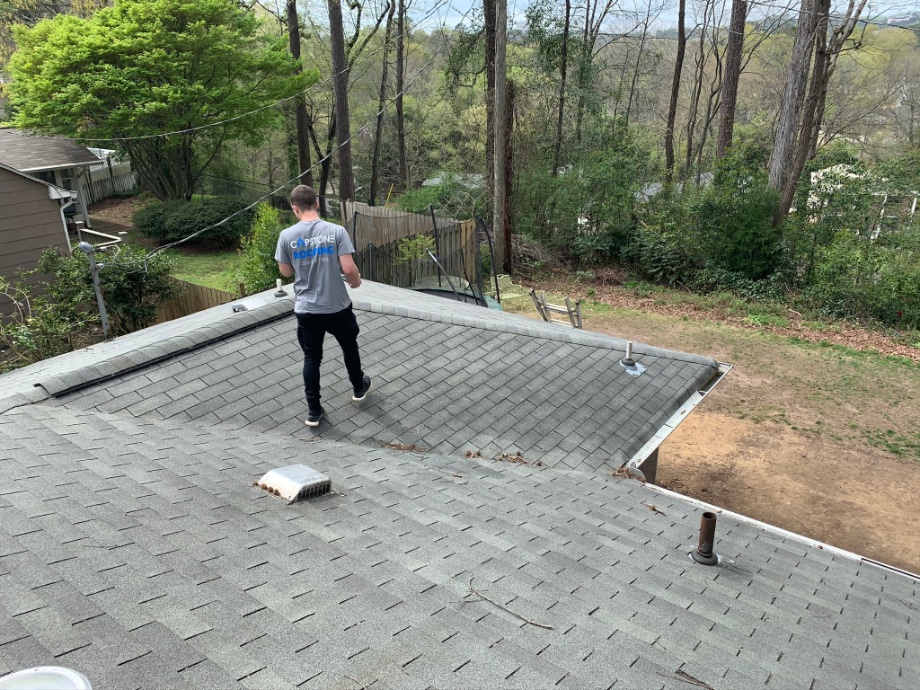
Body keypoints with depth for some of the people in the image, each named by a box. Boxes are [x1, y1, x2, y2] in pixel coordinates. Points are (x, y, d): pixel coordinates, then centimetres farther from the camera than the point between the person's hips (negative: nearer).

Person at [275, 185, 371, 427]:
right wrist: (356, 281, 6)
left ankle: (313, 411, 17)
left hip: (306, 309, 1)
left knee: (311, 358, 13)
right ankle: (359, 388, 44)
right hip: (337, 307, -1)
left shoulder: (286, 236, -7)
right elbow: (348, 269, -16)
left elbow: (286, 272, 3)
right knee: (349, 347, 24)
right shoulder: (336, 231, -12)